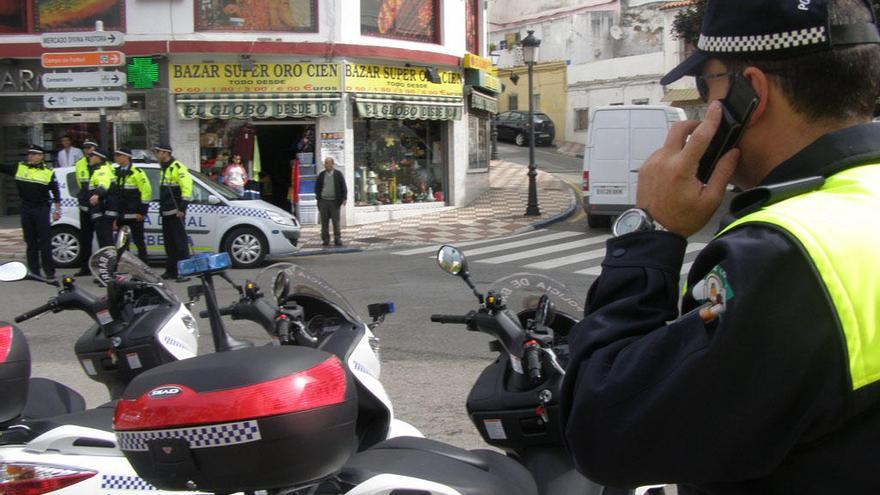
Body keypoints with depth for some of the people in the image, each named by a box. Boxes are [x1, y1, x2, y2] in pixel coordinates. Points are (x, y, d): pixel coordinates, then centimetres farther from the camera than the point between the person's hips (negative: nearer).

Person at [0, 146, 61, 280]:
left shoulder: (48, 172, 0)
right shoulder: (19, 168, 6)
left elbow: (56, 193, 2)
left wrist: (57, 210, -1)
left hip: (42, 210, -3)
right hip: (26, 209, 3)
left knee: (45, 242, -4)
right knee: (30, 242, 8)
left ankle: (49, 272, 1)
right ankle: (34, 271, 14)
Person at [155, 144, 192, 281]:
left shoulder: (177, 168, -11)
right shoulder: (164, 168, 19)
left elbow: (187, 188, -18)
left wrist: (182, 208, -22)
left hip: (176, 212, -10)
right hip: (166, 212, 10)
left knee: (180, 242, -9)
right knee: (169, 243, 12)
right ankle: (171, 270, 17)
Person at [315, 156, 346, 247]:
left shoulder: (338, 174, 3)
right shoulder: (321, 175, 8)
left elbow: (343, 187, 4)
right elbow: (317, 187, 14)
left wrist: (344, 198, -4)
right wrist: (318, 198, 2)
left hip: (334, 201, -2)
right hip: (323, 201, 2)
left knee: (336, 221, 0)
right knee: (324, 222, 2)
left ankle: (337, 239, 4)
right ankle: (325, 239, 7)